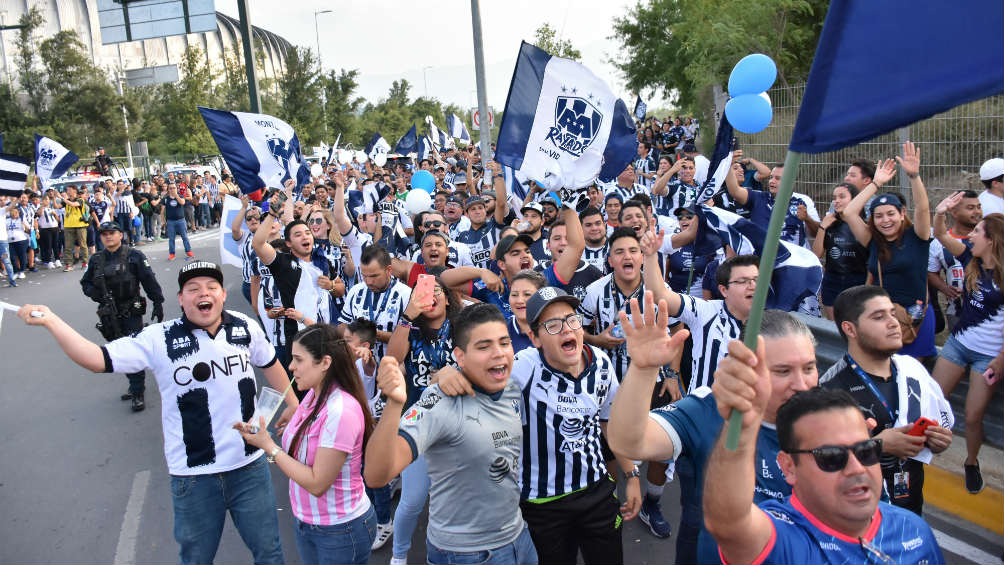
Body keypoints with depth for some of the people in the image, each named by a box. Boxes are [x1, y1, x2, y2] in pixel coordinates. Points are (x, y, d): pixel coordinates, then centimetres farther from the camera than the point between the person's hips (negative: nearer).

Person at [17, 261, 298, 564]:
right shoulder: (160, 339, -11)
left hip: (250, 467, 2)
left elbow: (269, 363, 13)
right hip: (194, 476, -1)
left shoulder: (245, 327, -4)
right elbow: (98, 359, -17)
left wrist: (292, 402, 18)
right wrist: (50, 320, -23)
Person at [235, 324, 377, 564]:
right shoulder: (314, 395, -2)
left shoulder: (341, 412, -28)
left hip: (340, 529, -7)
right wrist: (259, 437, -11)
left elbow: (317, 483, -24)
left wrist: (269, 446, -19)